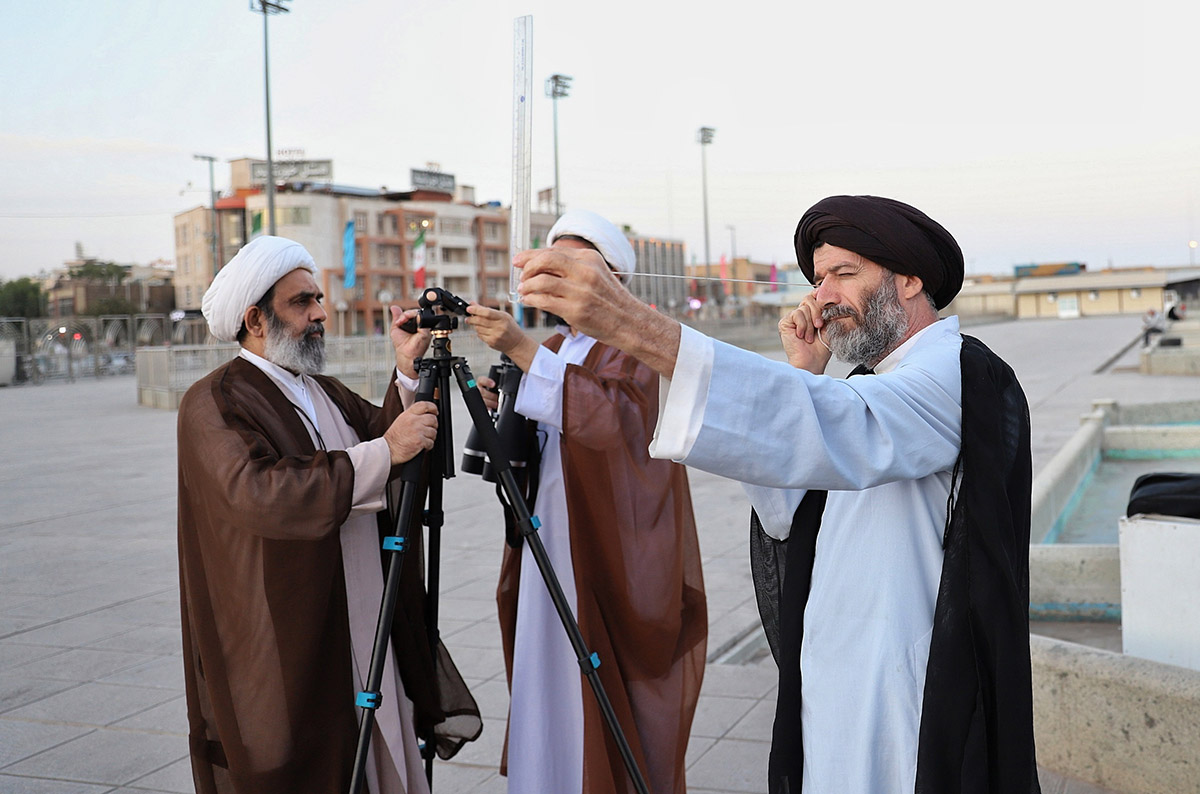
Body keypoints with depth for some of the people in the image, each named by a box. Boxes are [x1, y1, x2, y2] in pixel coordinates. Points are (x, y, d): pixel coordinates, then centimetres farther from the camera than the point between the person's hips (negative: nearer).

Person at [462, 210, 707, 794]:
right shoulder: (552, 351, 17)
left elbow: (611, 418, -26)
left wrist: (523, 351, -29)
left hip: (614, 566, -7)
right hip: (546, 559, 7)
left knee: (606, 715, -3)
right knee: (549, 700, 8)